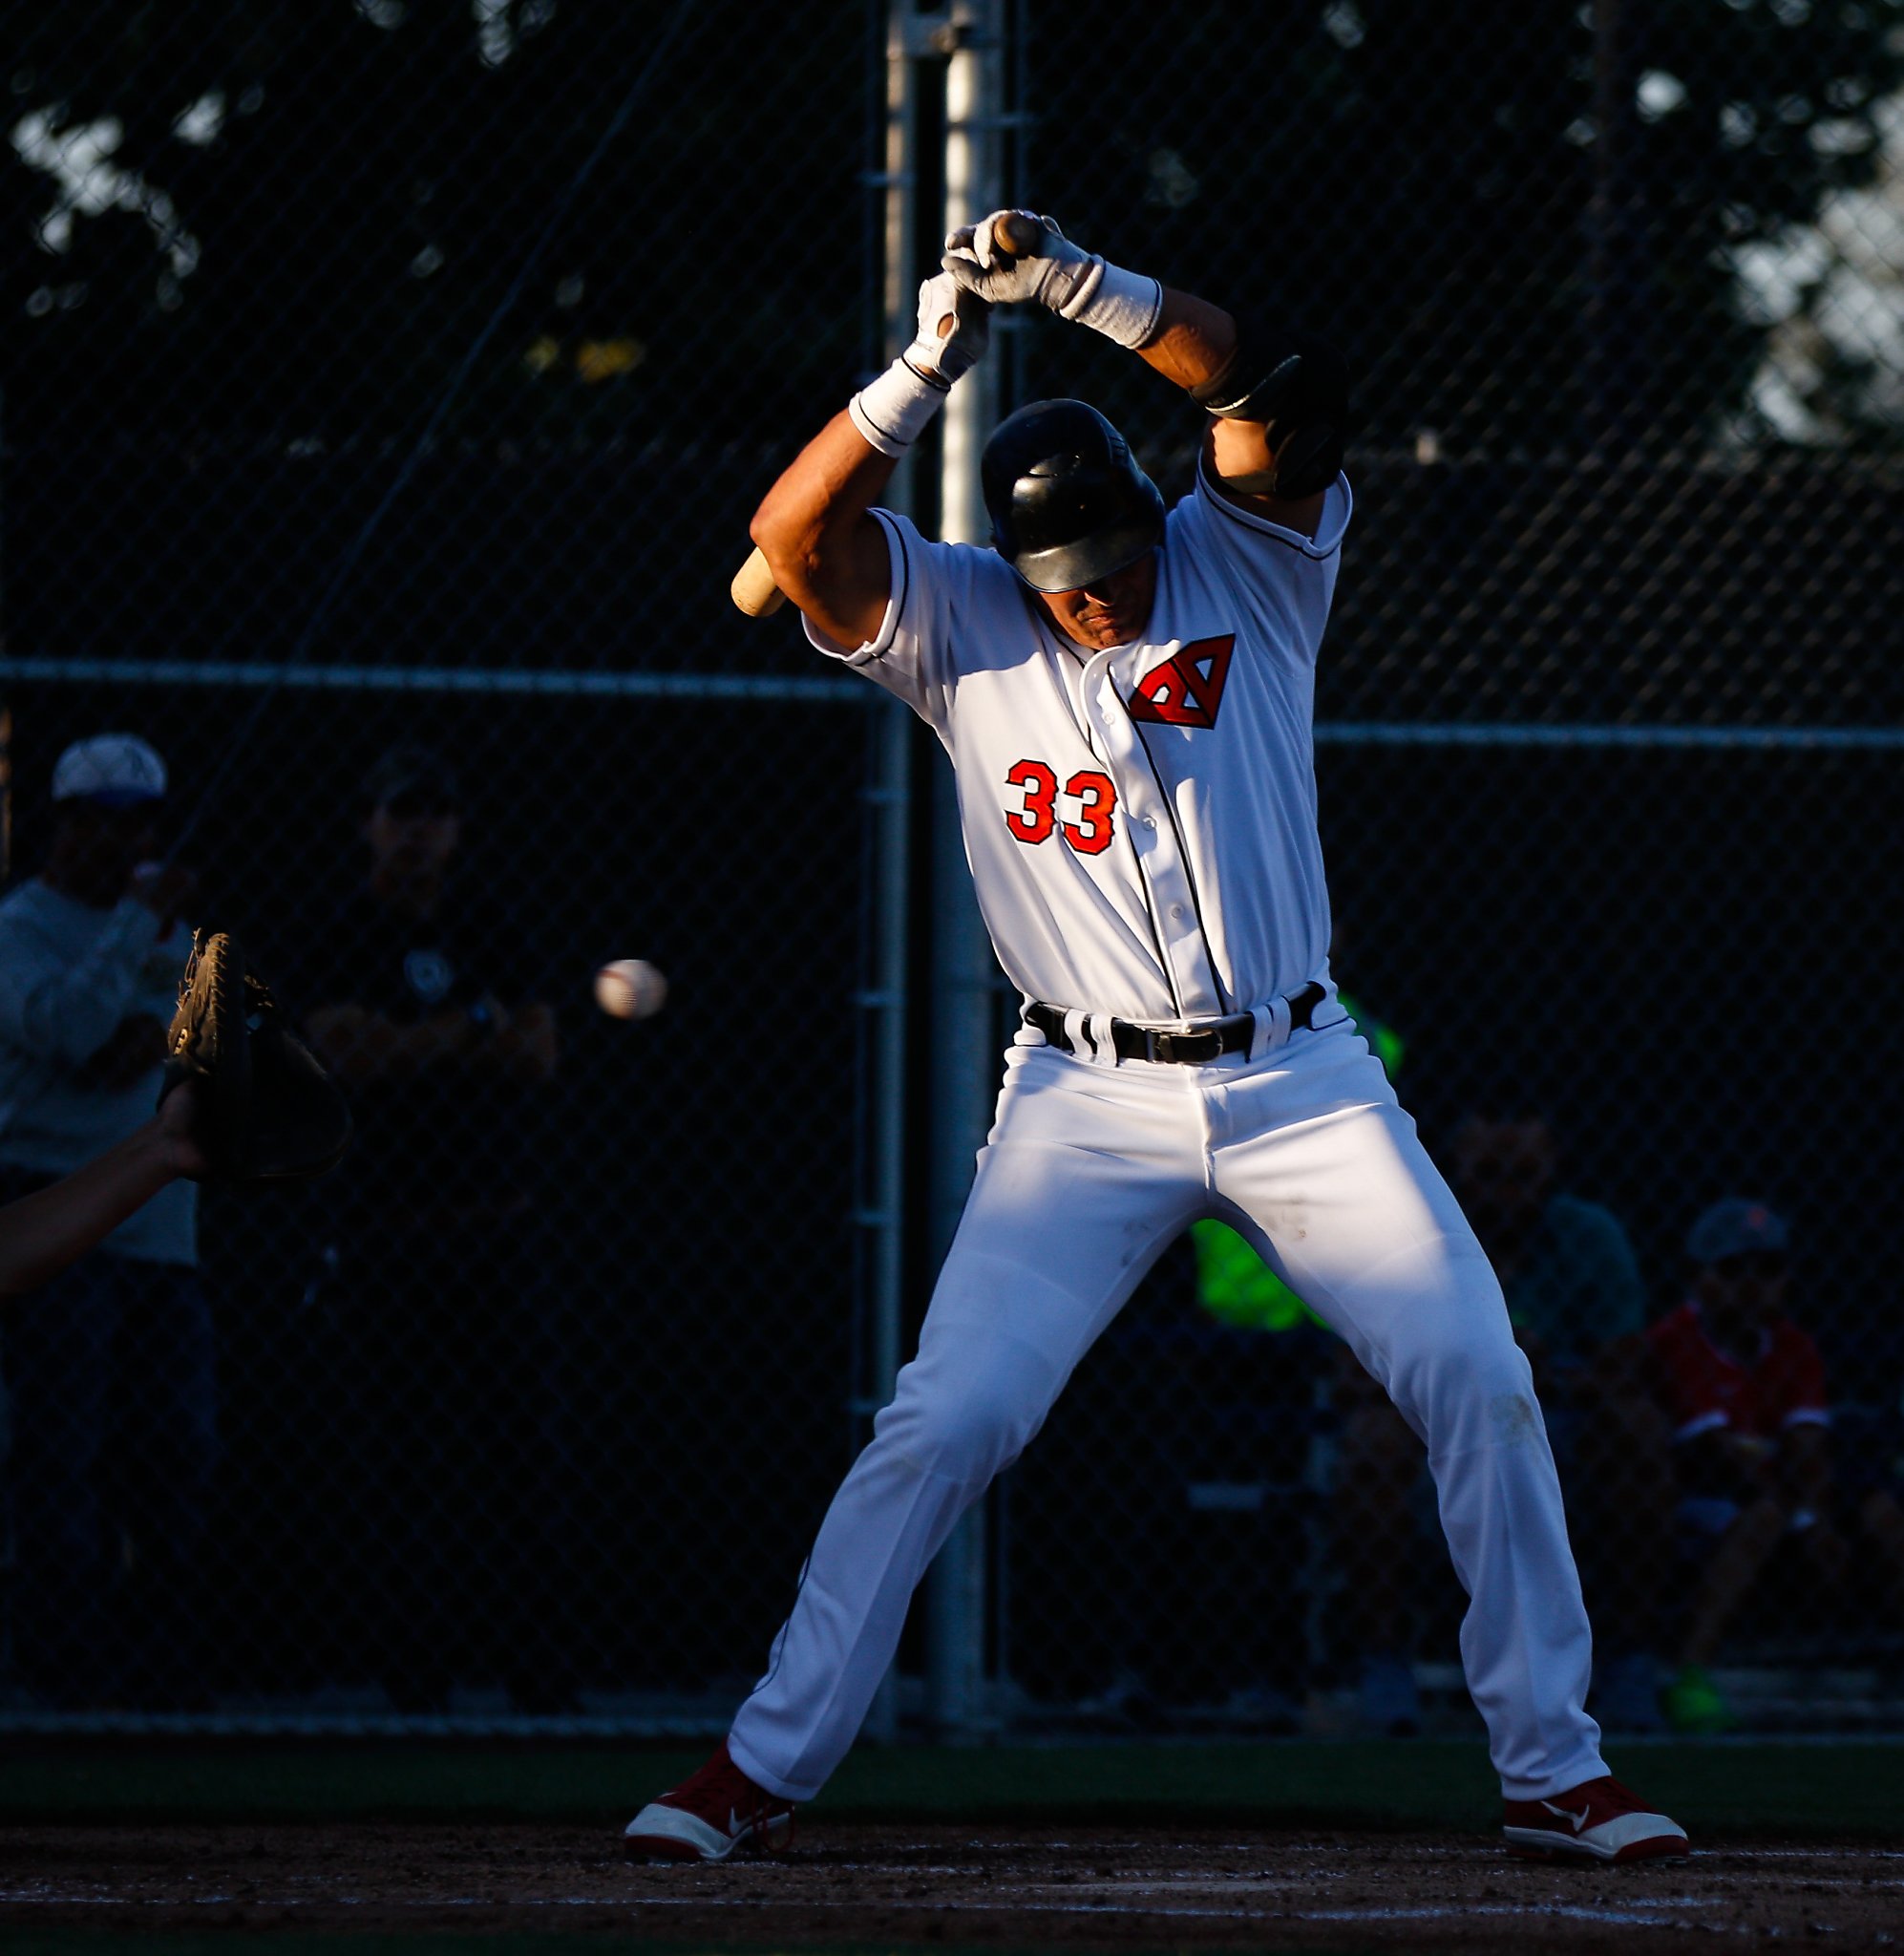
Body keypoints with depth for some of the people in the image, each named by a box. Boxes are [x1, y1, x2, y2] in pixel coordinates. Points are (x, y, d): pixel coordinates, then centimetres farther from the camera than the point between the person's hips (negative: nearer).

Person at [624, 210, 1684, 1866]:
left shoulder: (1248, 563, 1)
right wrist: (927, 367, -25)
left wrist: (1086, 287, -26)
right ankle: (768, 1764, -3)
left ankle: (1554, 1771, 2)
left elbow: (1285, 388, -15)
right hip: (1088, 1102, -1)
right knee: (944, 1422, -11)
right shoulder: (962, 627, 0)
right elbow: (794, 532, -14)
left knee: (1481, 1387, -8)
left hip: (1302, 1086, 1)